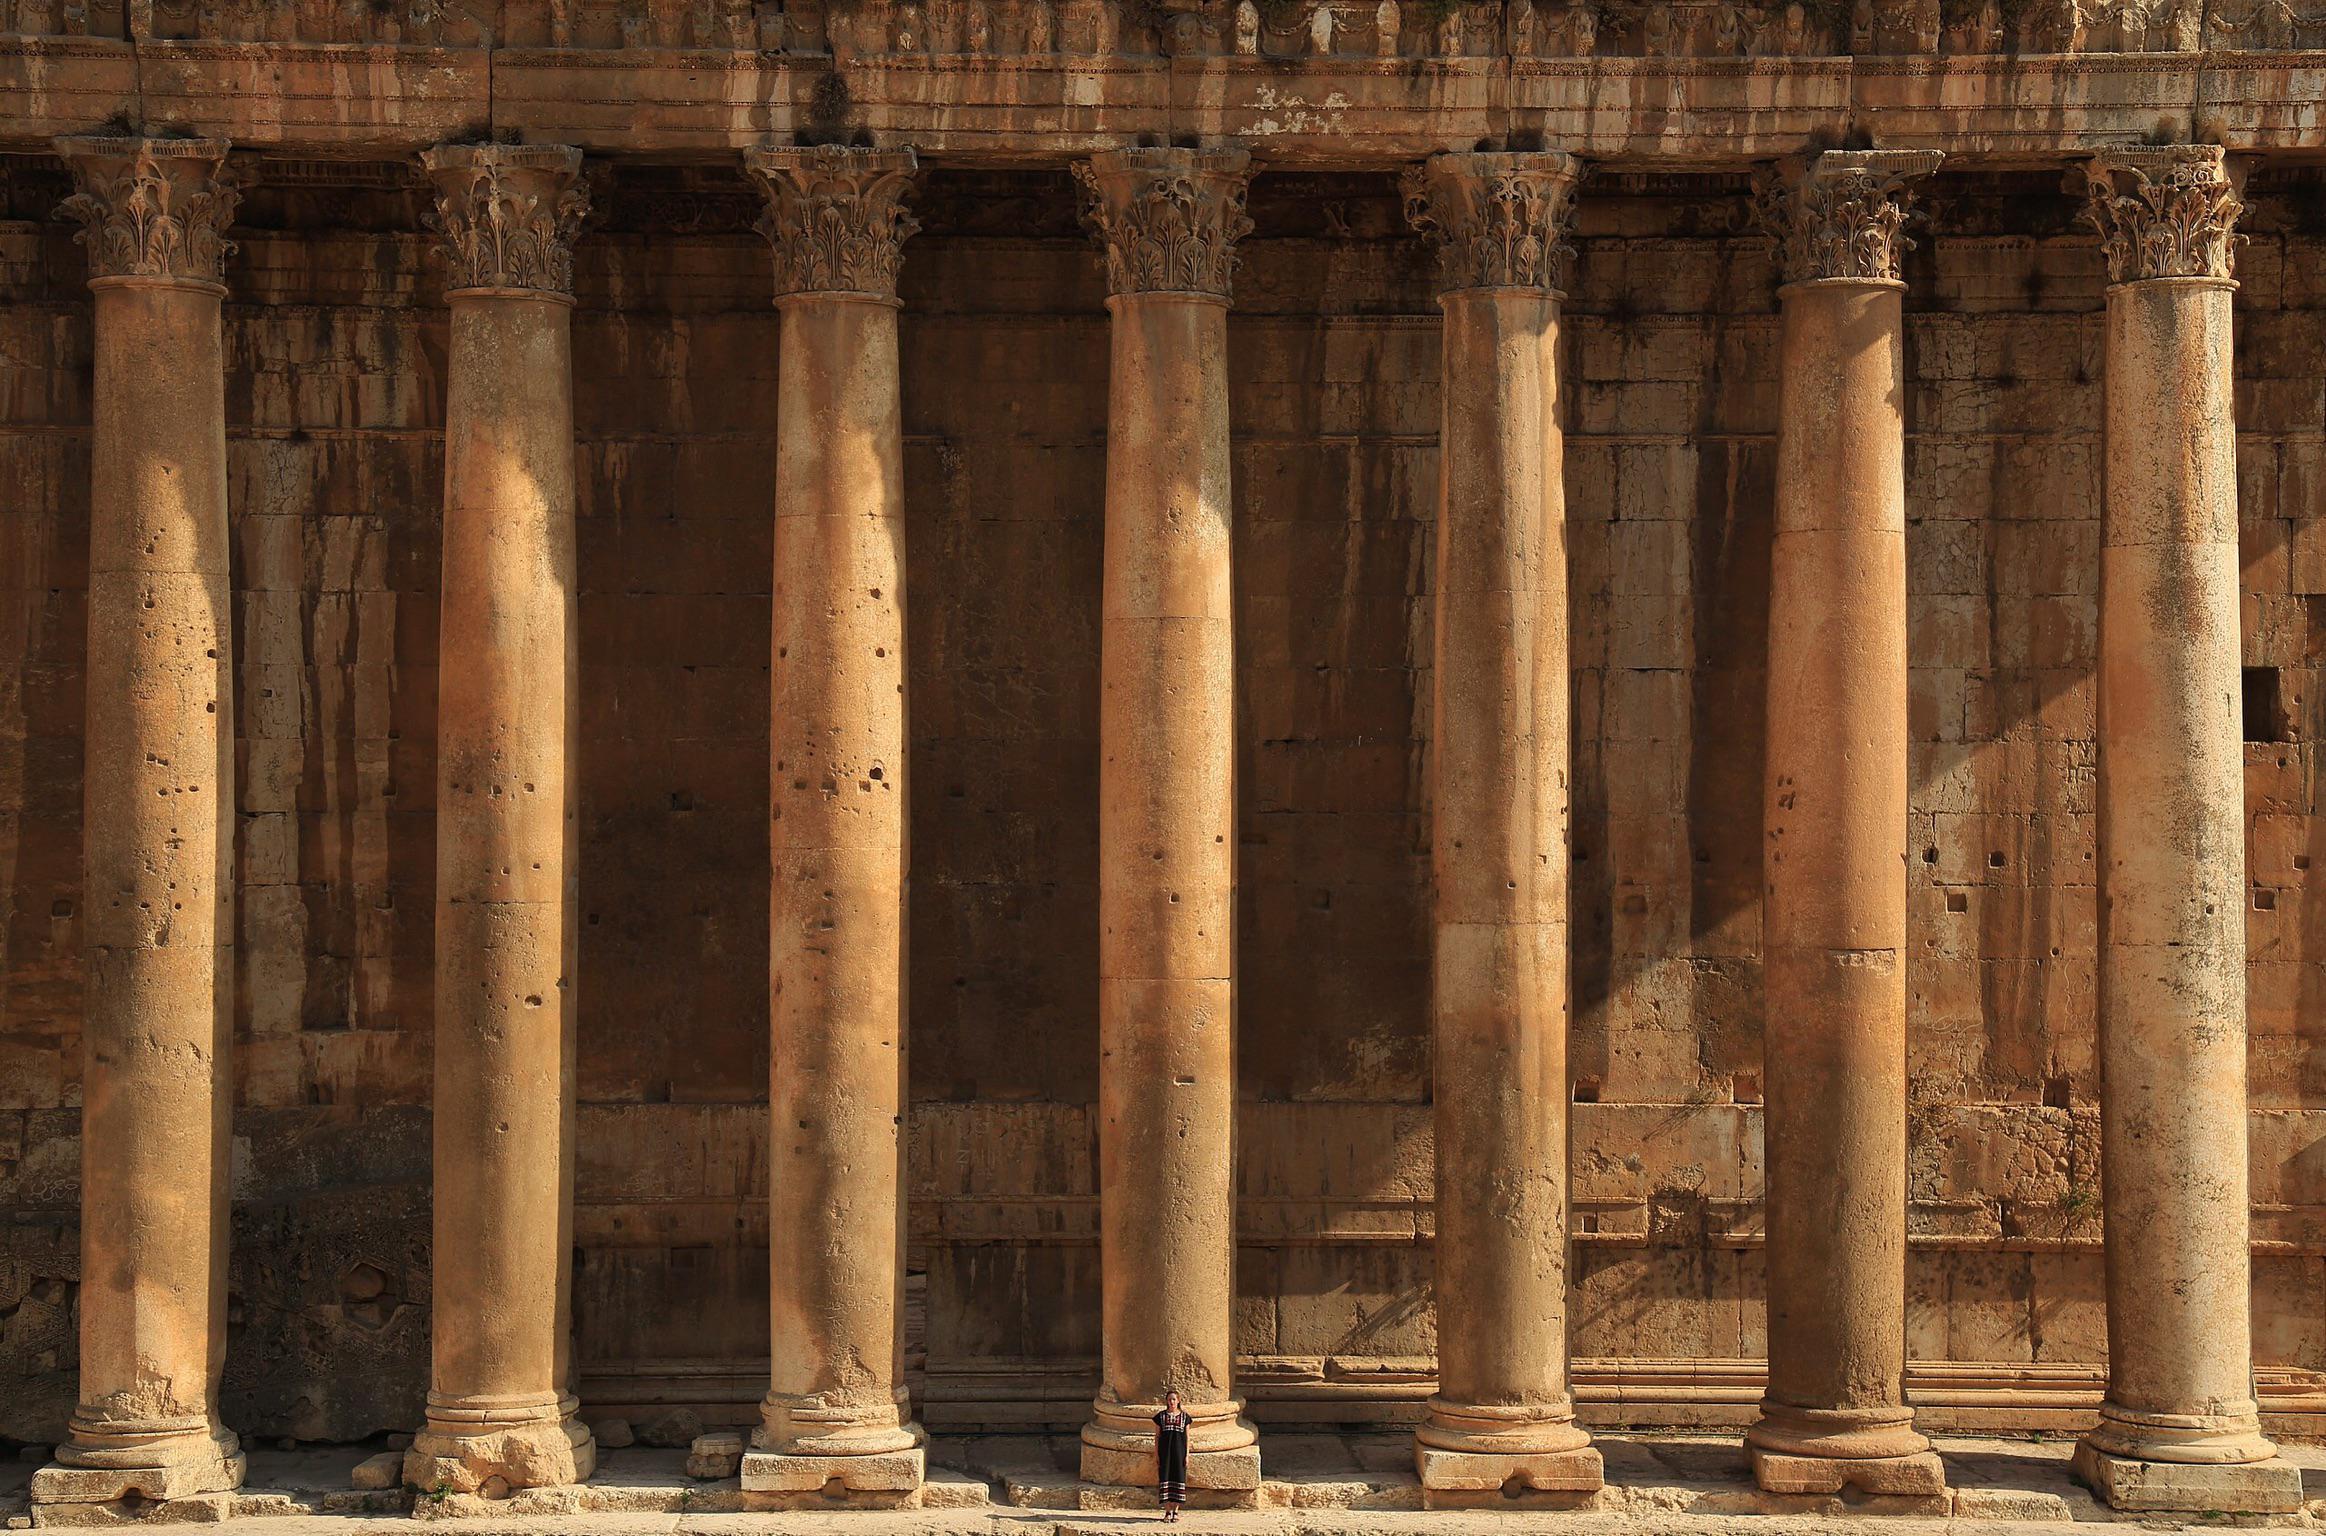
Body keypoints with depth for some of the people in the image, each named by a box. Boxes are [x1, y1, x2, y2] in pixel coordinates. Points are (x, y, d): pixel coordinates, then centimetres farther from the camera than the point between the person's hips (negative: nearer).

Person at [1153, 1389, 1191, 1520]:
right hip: (1165, 1451, 0)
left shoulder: (1184, 1416, 6)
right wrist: (1156, 1455, 0)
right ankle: (1167, 1511, 0)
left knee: (1178, 1478, -1)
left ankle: (1176, 1510, 7)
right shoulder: (1161, 1416, 5)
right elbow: (1157, 1436, 6)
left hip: (1179, 1451, 0)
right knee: (1165, 1478, -4)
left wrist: (1187, 1455, 0)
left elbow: (1187, 1437, 6)